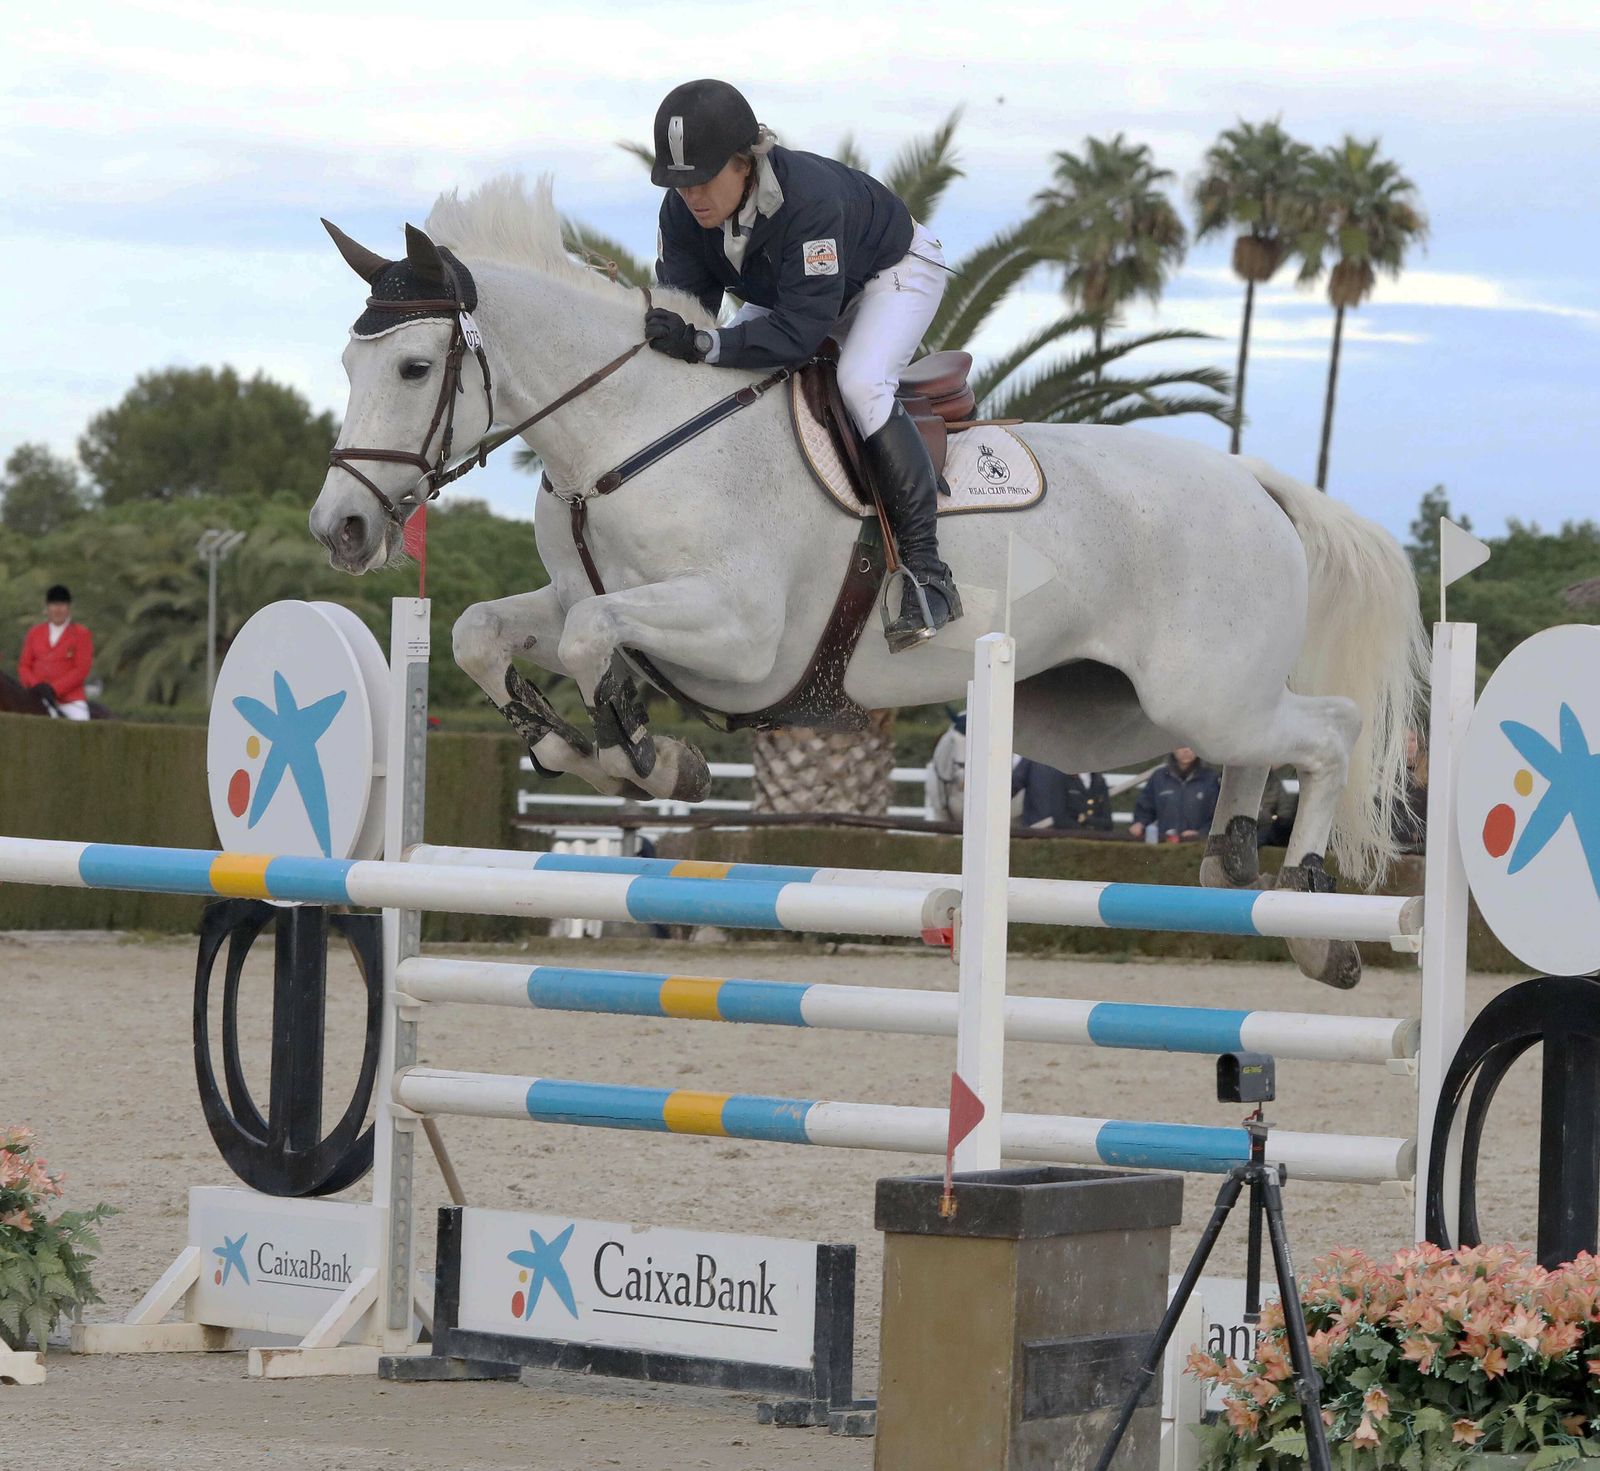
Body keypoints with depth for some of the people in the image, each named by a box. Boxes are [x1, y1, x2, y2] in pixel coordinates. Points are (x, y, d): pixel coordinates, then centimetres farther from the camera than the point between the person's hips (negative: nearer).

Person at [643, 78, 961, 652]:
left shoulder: (809, 198, -44)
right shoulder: (684, 210, -23)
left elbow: (800, 329, -46)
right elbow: (683, 298, -22)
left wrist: (701, 344, -56)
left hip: (895, 271, -7)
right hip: (786, 286, 8)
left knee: (860, 384, -32)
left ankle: (926, 570, -28)